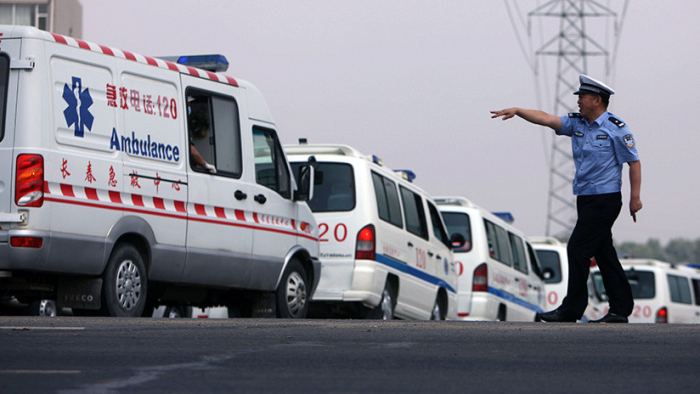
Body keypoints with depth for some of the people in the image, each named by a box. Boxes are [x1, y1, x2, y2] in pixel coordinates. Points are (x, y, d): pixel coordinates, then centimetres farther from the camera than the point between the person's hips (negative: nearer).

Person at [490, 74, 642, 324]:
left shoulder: (616, 129, -8)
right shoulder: (577, 124, 11)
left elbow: (634, 162, -7)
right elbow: (547, 119, 3)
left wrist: (635, 198, -11)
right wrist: (518, 111, -9)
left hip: (605, 198, -8)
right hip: (586, 199, 8)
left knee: (578, 249, -11)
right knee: (603, 253, 8)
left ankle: (571, 310, -7)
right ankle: (620, 309, 12)